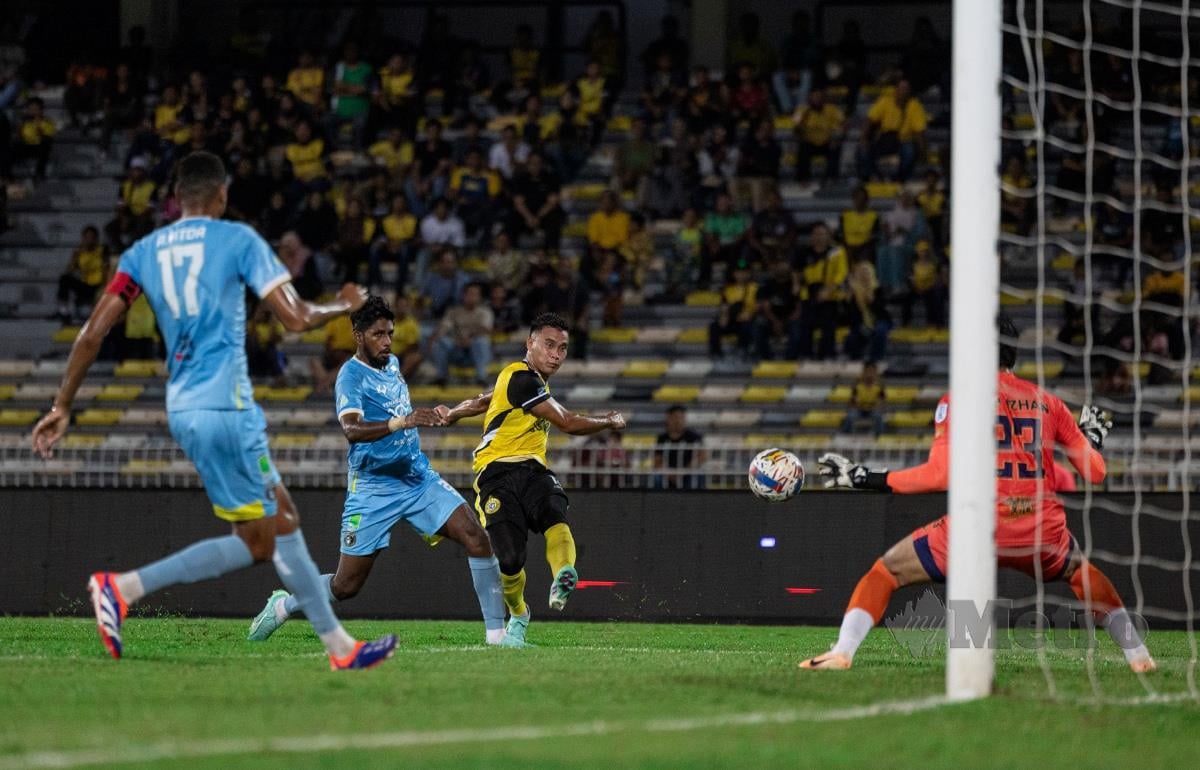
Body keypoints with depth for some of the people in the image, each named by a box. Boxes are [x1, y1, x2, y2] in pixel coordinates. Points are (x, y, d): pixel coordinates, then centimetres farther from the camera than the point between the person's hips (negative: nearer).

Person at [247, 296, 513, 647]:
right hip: (374, 488, -6)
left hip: (418, 477, 6)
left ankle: (497, 633, -10)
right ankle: (283, 606, 27)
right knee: (346, 586, -1)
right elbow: (351, 429, -34)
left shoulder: (392, 364, 9)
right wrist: (401, 422, -46)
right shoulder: (352, 375, -15)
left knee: (477, 539, -14)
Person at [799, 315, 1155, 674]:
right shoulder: (1047, 402, 14)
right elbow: (1094, 471, 13)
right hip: (1044, 532, 4)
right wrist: (1094, 436, 36)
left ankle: (841, 652, -5)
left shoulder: (957, 401, 3)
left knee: (885, 572, 11)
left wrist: (861, 477, 0)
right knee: (1081, 570, 35)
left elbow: (939, 475, -8)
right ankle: (1138, 656, 29)